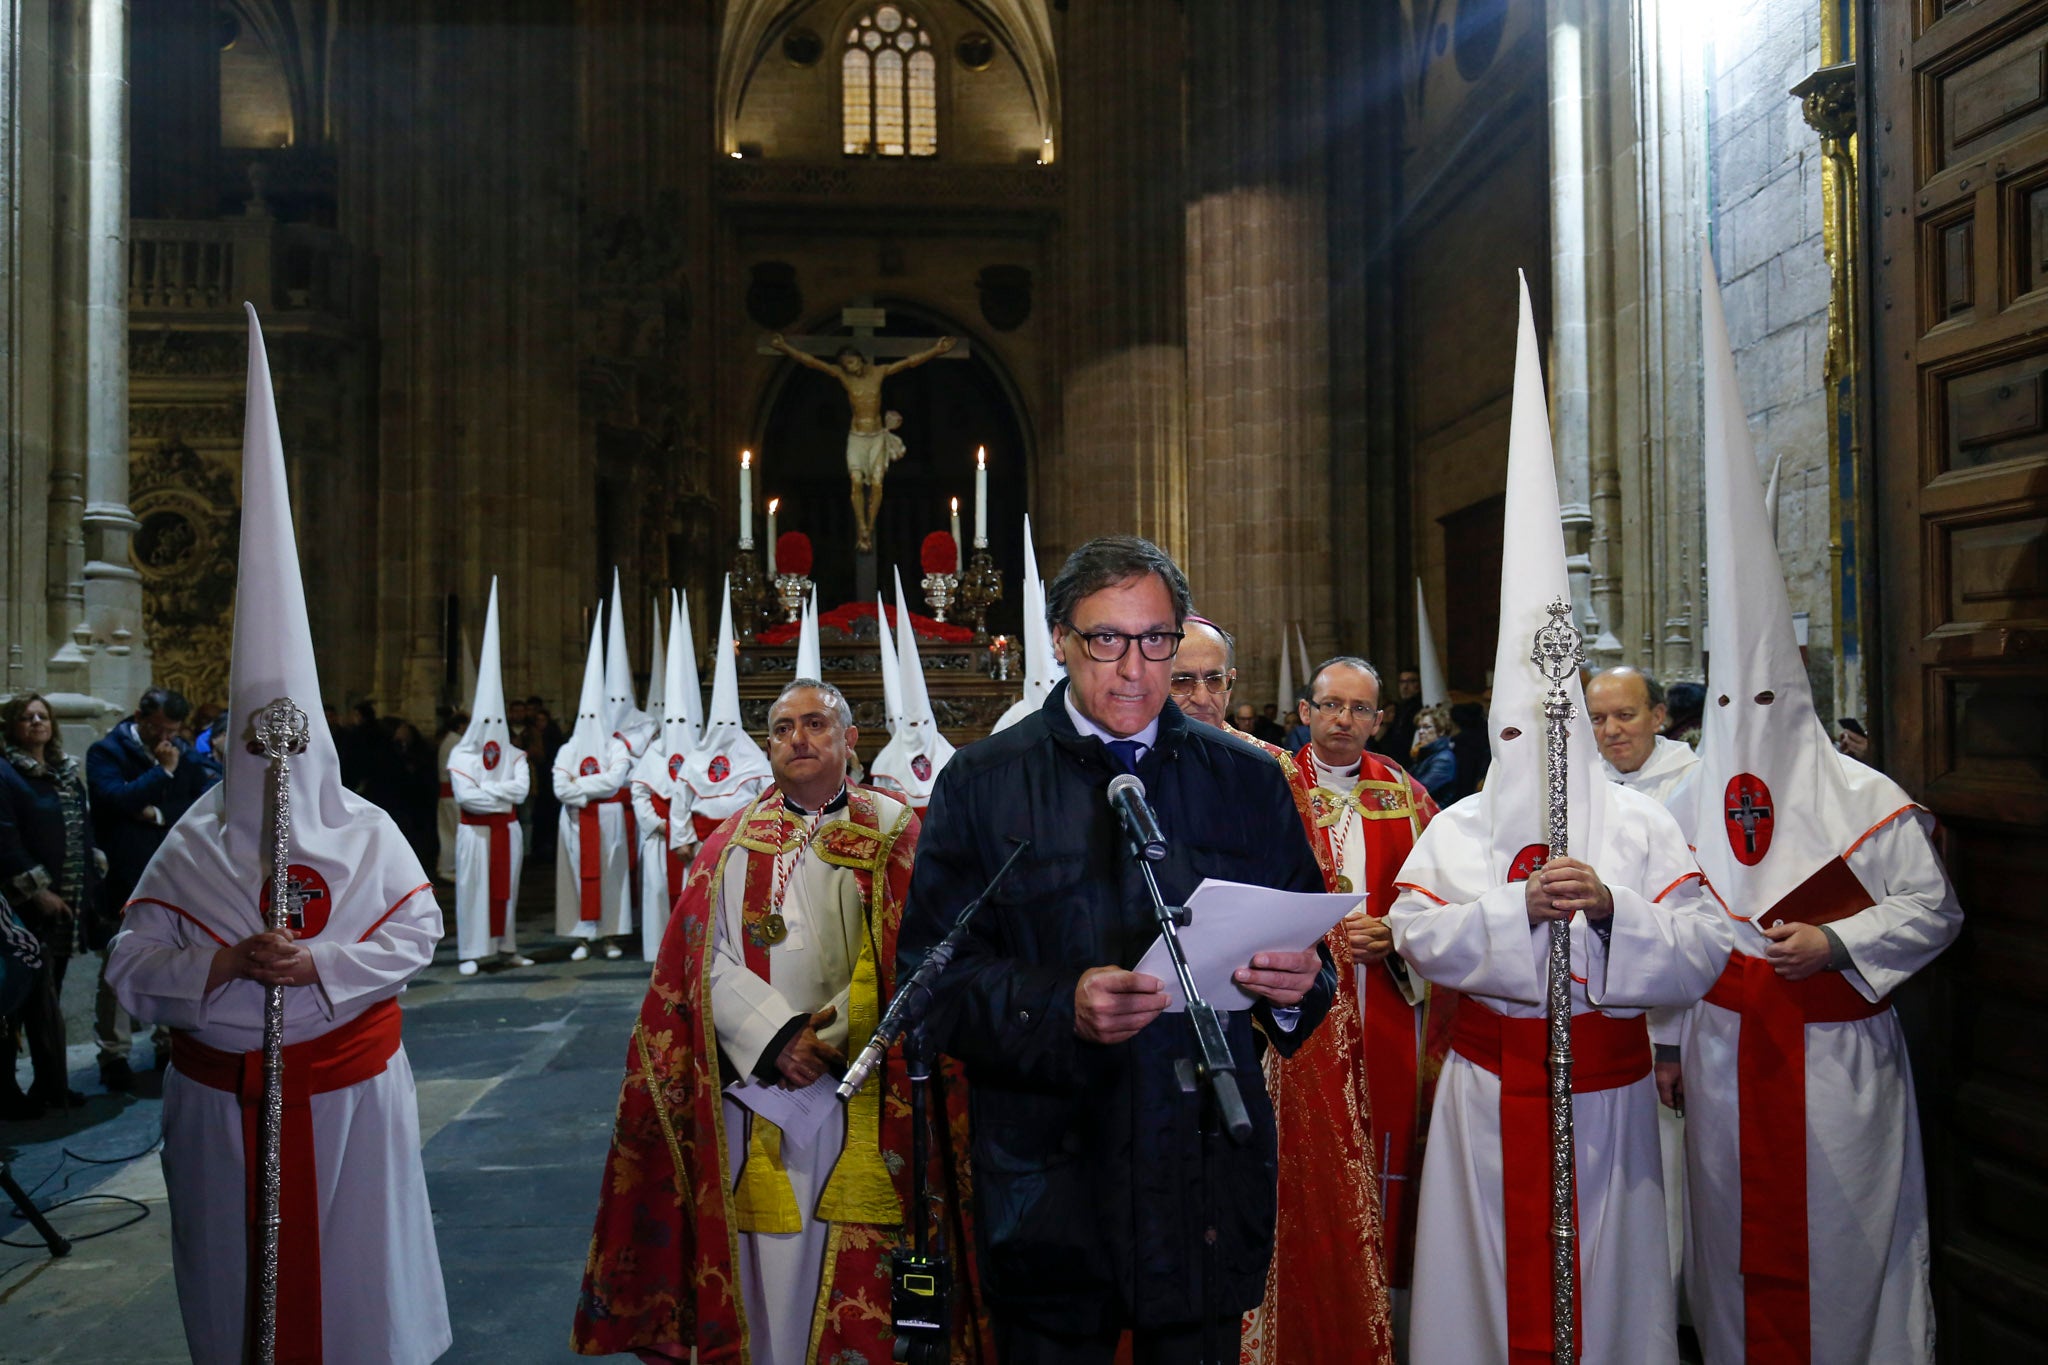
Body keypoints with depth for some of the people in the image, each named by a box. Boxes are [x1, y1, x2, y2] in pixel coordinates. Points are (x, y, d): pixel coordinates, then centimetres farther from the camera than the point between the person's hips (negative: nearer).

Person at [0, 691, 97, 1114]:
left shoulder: (67, 771, 15)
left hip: (66, 903, 6)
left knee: (49, 997, 12)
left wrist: (88, 886, 10)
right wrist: (36, 891, -18)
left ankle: (51, 1083, 18)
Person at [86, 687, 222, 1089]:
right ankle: (114, 1054, 13)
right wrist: (162, 771, -19)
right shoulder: (106, 751, -4)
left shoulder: (182, 751, 9)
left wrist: (162, 815, -9)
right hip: (122, 884, -4)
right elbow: (117, 800, -20)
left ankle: (170, 1044, 21)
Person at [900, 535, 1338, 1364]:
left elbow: (1307, 950, 10)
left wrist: (1297, 985, -13)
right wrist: (1060, 1006, -22)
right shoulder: (981, 784, 0)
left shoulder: (1247, 781, 7)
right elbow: (931, 975, -6)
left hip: (1210, 1181, 2)